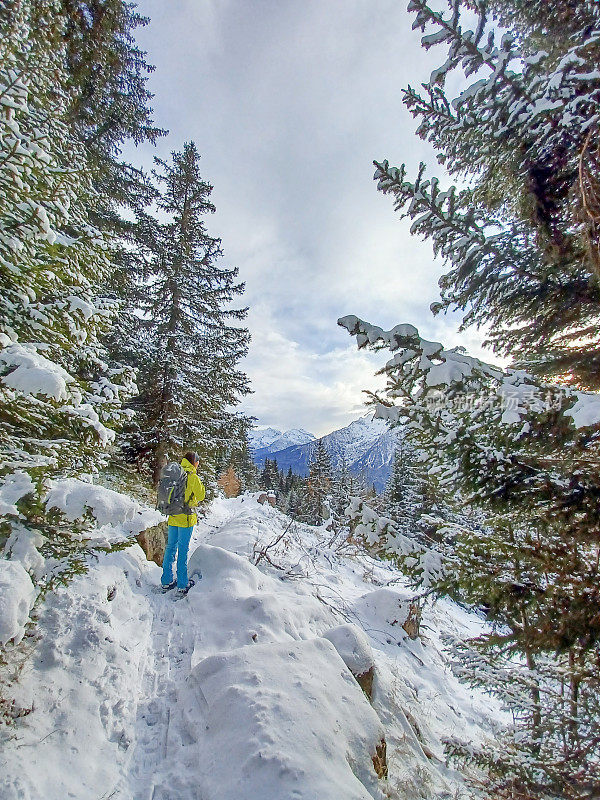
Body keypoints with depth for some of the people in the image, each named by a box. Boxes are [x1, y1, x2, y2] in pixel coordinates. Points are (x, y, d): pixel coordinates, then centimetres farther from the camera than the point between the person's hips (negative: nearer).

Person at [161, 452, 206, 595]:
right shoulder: (192, 477, -13)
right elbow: (200, 496, -4)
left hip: (173, 517, 6)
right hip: (186, 518, -6)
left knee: (171, 546, 15)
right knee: (183, 549, 1)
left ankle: (166, 581, 23)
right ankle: (182, 585, 10)